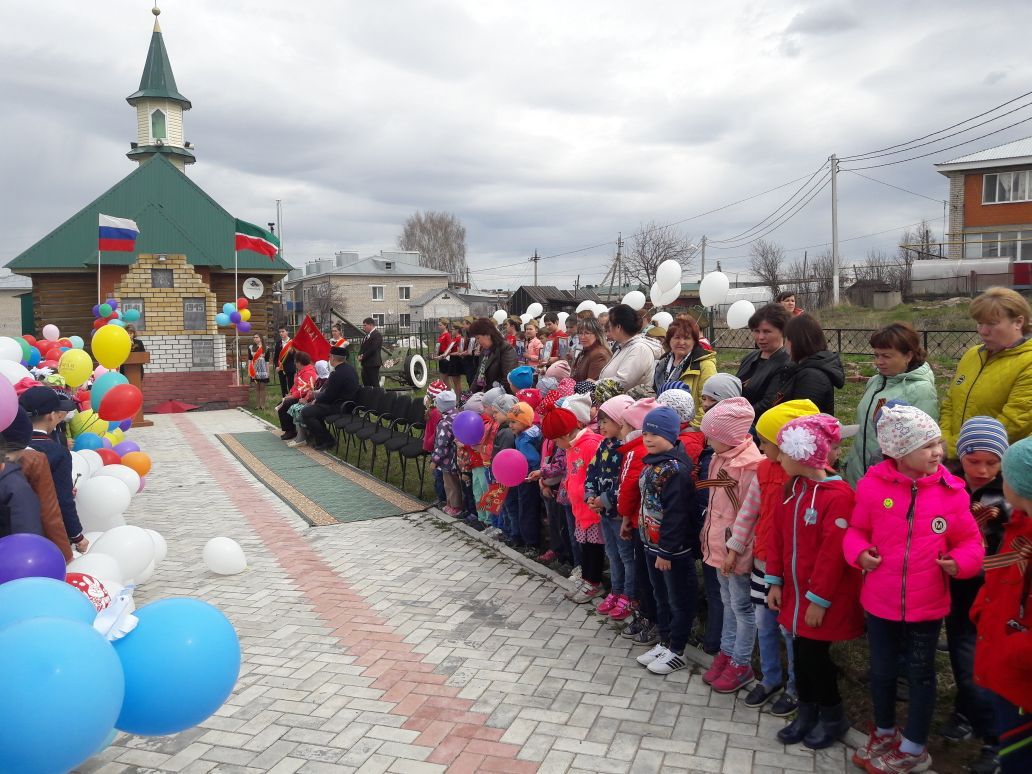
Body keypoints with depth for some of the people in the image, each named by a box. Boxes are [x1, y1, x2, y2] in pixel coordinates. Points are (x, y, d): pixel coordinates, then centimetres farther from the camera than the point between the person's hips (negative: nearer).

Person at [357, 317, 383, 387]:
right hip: (366, 363, 9)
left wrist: (363, 357, -12)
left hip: (373, 363, -9)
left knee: (374, 384, -6)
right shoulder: (367, 335, 18)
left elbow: (373, 349, -18)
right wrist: (360, 355, 1)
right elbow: (362, 347, 21)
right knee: (366, 384, 9)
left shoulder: (377, 334, -11)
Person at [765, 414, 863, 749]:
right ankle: (808, 712, 31)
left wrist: (819, 599, -19)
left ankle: (833, 716, 25)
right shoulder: (794, 487, 4)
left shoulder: (838, 496, -22)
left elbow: (833, 553, -22)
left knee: (814, 652, 3)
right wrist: (775, 581, 6)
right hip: (796, 591, 7)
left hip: (822, 596, -7)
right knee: (801, 650, 14)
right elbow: (778, 536, 8)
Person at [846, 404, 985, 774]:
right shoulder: (873, 485, -11)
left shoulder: (951, 490, -9)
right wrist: (859, 552, -16)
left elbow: (970, 540, 0)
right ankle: (884, 733, 42)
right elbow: (856, 530, 3)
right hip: (880, 601, 1)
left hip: (927, 604, 0)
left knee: (920, 673, 15)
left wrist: (961, 561, -19)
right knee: (882, 670, 18)